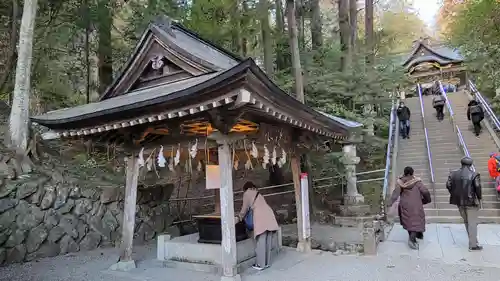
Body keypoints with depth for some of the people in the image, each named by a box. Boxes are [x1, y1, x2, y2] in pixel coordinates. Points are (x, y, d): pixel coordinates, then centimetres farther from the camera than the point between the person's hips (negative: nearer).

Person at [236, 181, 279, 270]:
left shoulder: (247, 193, 13)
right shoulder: (257, 193, 31)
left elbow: (244, 209, 15)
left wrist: (239, 218, 32)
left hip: (260, 217, -7)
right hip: (269, 215, 7)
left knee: (260, 241, -1)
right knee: (267, 241, 12)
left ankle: (260, 264, 5)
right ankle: (267, 262, 20)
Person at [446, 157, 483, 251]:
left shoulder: (454, 174, -1)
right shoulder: (474, 175, -12)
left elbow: (448, 185, 0)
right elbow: (478, 187, -15)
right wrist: (479, 197, 1)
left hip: (459, 201, 4)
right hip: (471, 201, -4)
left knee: (466, 221, 21)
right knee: (472, 223, 4)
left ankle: (472, 239, 33)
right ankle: (473, 245, 8)